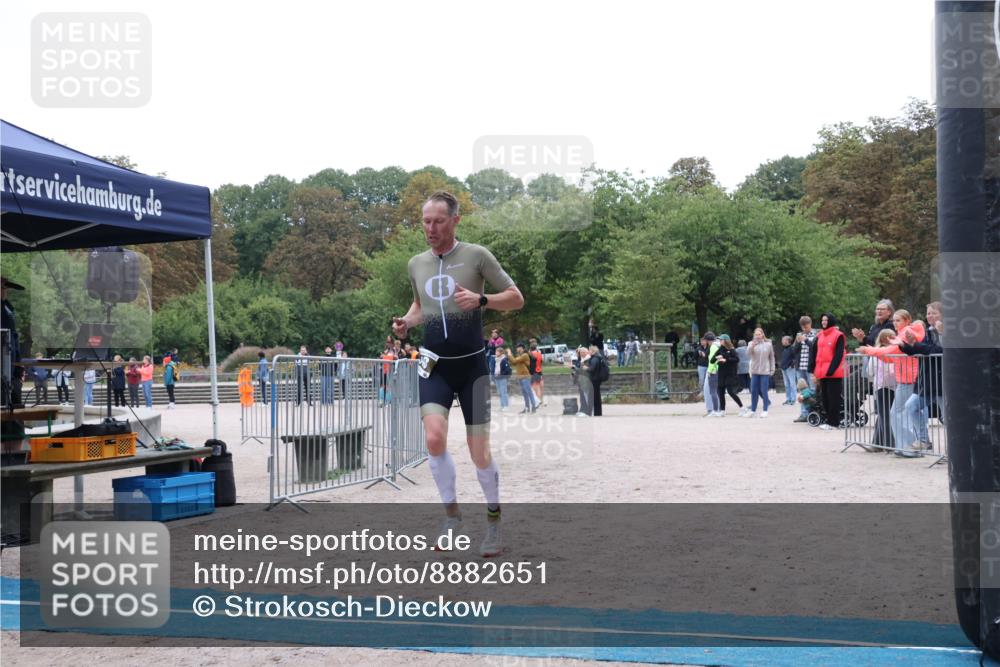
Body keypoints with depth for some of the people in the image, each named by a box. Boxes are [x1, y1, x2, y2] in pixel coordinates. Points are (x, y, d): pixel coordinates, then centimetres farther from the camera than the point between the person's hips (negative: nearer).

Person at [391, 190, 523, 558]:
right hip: (435, 366, 3)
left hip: (472, 365, -3)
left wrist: (481, 300, -21)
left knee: (480, 454, -1)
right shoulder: (416, 264, 6)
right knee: (434, 438, -19)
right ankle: (451, 513, 3)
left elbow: (516, 298, -4)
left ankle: (493, 518, 24)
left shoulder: (476, 255, -7)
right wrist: (407, 321, 3)